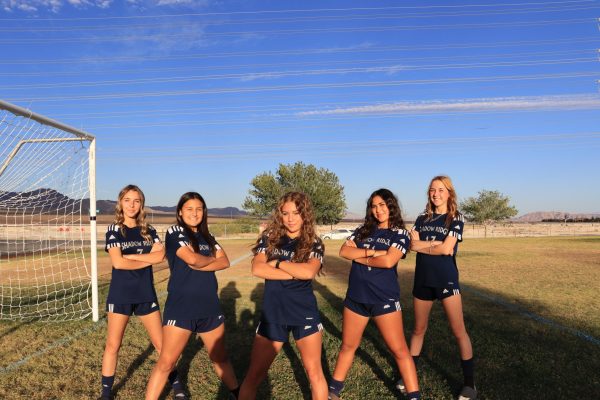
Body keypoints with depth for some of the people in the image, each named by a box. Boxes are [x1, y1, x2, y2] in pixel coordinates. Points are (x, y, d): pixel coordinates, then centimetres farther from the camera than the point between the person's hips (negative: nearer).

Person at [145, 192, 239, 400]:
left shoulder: (207, 236, 12)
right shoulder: (175, 232, -6)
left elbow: (225, 262, -1)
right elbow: (192, 259, -20)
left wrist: (199, 266, -15)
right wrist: (211, 259, -2)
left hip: (209, 305, 6)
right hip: (181, 305, -6)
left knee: (220, 357, 19)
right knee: (166, 362, -3)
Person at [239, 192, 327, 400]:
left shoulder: (314, 243, -2)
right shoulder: (269, 238, 1)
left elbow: (309, 272, -22)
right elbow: (257, 269, -16)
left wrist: (277, 263, -12)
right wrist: (296, 273, -17)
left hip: (304, 313, -1)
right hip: (272, 313, 1)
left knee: (314, 372, 5)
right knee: (254, 375, 7)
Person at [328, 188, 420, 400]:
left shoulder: (400, 234, -3)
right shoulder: (363, 230, 9)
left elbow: (388, 261, -19)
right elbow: (344, 251, -5)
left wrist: (359, 258, -7)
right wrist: (372, 252, -15)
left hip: (384, 299, -4)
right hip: (356, 297, 4)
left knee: (399, 349, 1)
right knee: (348, 346, 16)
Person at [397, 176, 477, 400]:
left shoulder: (456, 219, -3)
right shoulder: (422, 219, 8)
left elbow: (447, 249, -15)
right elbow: (412, 245, -6)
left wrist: (423, 245, -5)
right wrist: (435, 243, -14)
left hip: (446, 280, -4)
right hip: (423, 279, 4)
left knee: (458, 331, 0)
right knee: (419, 329, 15)